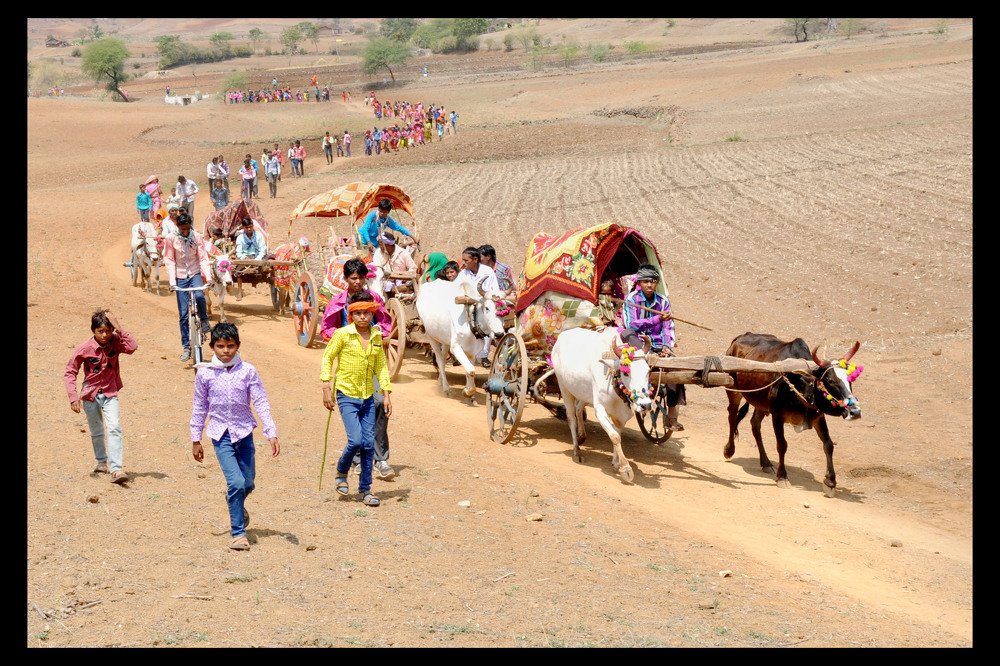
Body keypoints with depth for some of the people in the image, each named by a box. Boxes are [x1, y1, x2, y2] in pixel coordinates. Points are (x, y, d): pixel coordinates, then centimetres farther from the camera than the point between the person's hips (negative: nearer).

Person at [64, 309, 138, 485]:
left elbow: (132, 347, -29)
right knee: (97, 432, 15)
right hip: (90, 395, 0)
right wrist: (73, 396, -16)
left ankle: (116, 469, -22)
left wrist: (119, 329, -30)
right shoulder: (84, 348, -15)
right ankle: (102, 462, 39)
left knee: (114, 429, -18)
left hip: (110, 394, 0)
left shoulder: (115, 342, -9)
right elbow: (70, 372, -8)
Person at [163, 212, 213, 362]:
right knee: (183, 314, 0)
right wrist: (172, 281, -15)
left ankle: (204, 320, -3)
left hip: (195, 274, 0)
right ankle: (186, 347, 9)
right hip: (180, 277, 0)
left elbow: (203, 258, -7)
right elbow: (169, 260, -5)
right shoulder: (171, 239, -9)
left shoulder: (196, 237, -7)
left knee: (199, 296, -33)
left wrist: (208, 277, -19)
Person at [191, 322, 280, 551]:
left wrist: (271, 433, -11)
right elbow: (200, 407, 5)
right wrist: (195, 440, 8)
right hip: (221, 435, -2)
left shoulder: (248, 371, -4)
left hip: (244, 432, 2)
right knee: (236, 483, -14)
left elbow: (261, 403, -4)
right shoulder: (205, 373, -3)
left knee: (248, 483, 10)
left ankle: (236, 504, 45)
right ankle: (238, 533, -2)